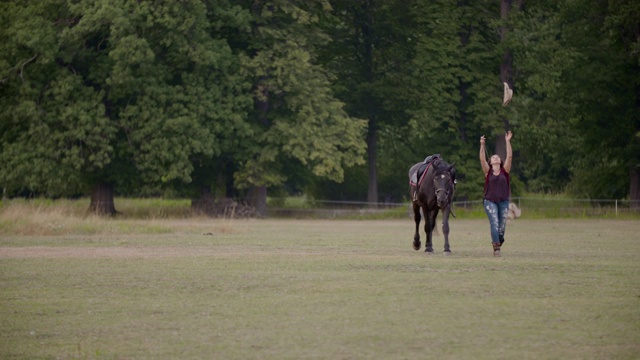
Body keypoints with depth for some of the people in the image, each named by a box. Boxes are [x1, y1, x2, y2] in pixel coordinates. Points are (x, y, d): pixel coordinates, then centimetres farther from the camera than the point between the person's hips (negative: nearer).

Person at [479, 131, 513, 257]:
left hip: (503, 202, 2)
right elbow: (482, 159, -8)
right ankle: (496, 248, -25)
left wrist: (508, 142, -10)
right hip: (490, 201, -2)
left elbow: (509, 156, -3)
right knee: (494, 223, -18)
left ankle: (498, 245, 23)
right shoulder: (488, 172, 4)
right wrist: (482, 145, -19)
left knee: (502, 227, 3)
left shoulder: (505, 171, 7)